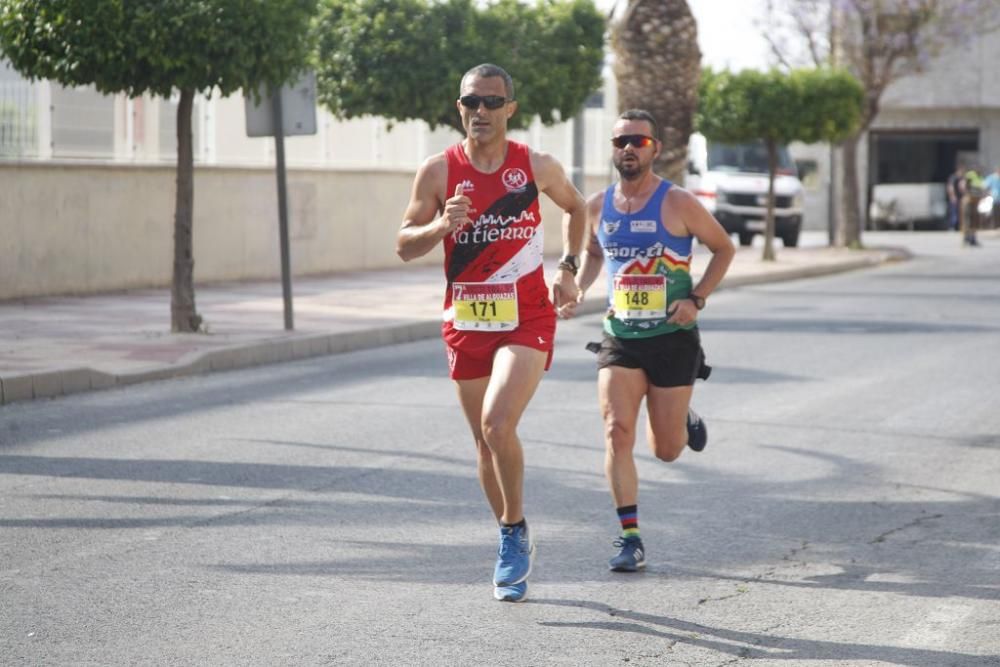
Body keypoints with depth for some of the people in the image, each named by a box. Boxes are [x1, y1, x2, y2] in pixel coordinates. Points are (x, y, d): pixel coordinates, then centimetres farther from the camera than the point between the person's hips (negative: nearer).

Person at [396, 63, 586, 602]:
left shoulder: (537, 167, -2)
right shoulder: (439, 171, -2)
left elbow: (575, 207, 18)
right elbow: (404, 246, 0)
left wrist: (567, 268, 6)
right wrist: (440, 226, -21)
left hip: (526, 319, -2)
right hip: (466, 323, 3)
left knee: (497, 425, -23)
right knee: (486, 440, 10)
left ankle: (515, 532, -2)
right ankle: (514, 548, 28)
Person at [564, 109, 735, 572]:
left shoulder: (677, 204, -9)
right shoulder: (598, 206, 3)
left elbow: (724, 248, 2)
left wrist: (697, 299, -9)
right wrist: (578, 288, 4)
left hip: (673, 339, -2)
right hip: (619, 338, 3)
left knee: (666, 450, 6)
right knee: (617, 432, -15)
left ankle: (684, 420, 44)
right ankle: (630, 540, -9)